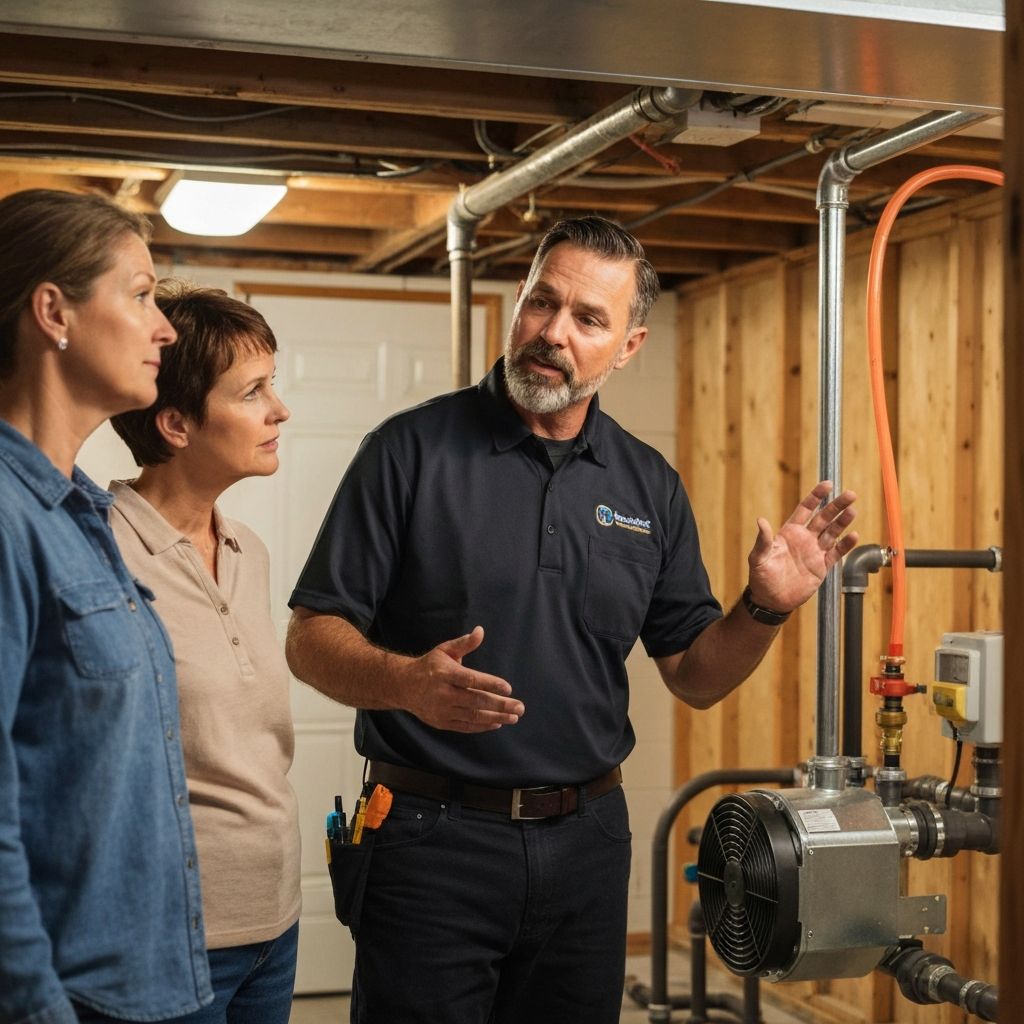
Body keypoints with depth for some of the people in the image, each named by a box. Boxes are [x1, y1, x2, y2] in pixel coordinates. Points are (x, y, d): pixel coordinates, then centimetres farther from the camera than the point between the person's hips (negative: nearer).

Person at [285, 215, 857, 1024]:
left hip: (587, 841, 4)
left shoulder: (651, 486, 6)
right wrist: (406, 680, -27)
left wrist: (767, 608, -9)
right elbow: (312, 639, -8)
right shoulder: (413, 449, -6)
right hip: (432, 836, -3)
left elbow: (694, 676, 9)